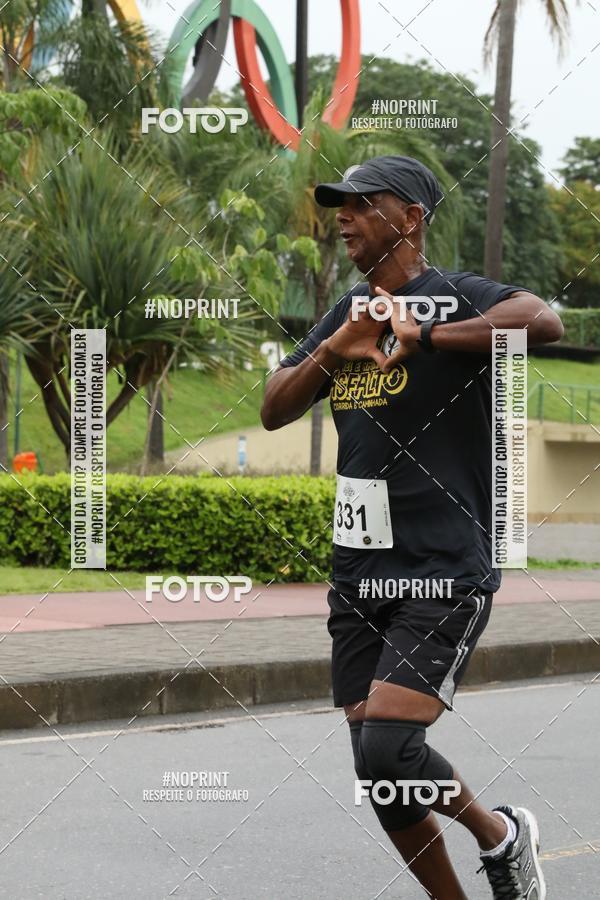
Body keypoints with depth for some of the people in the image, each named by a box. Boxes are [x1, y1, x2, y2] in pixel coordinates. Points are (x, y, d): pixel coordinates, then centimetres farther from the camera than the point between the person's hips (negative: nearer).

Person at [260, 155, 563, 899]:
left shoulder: (455, 297, -9)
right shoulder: (349, 311, 14)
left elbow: (544, 321, -30)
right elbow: (273, 412, 10)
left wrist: (423, 337, -30)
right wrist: (331, 352, -6)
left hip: (444, 572, -7)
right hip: (358, 572, 8)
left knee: (387, 751, -18)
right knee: (375, 769, 7)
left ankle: (500, 834, 10)